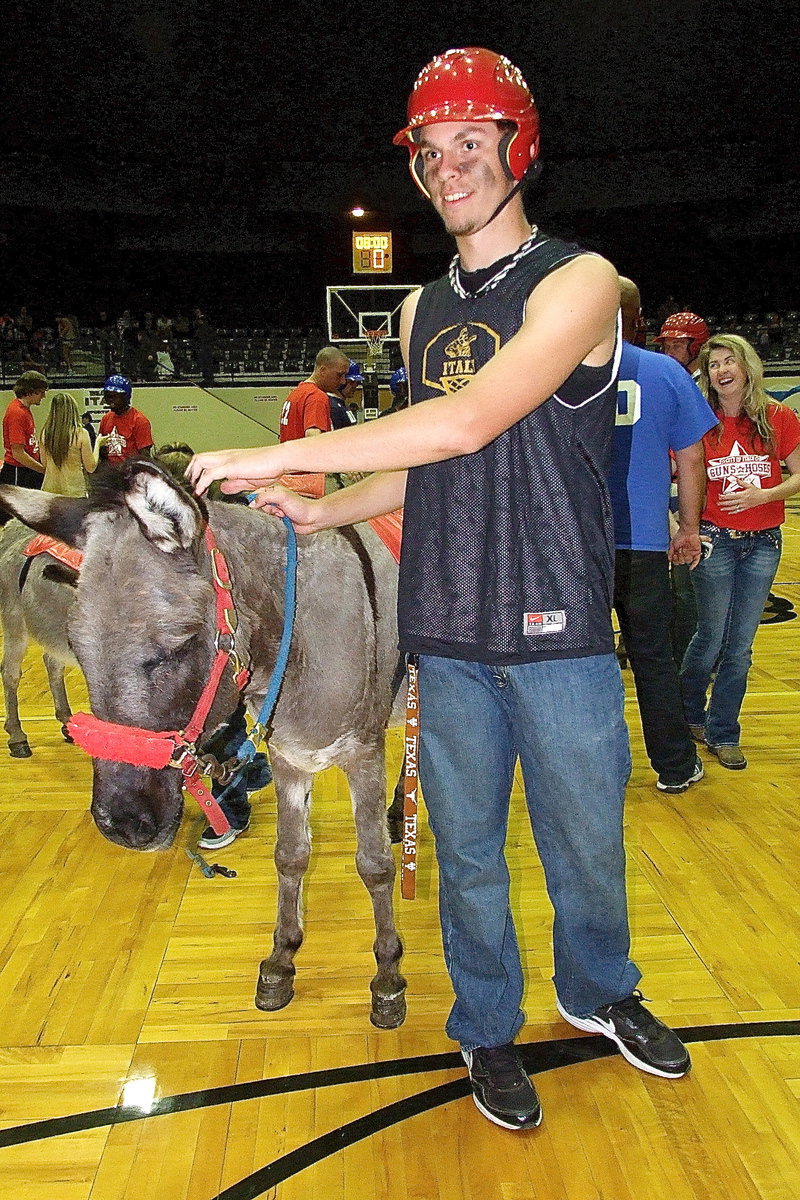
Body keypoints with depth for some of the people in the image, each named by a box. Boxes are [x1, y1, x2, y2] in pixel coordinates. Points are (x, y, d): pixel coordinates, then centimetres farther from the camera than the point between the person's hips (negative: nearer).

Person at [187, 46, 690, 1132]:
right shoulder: (423, 310, 13)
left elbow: (470, 424, -21)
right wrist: (321, 511, 5)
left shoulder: (577, 281, -6)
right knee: (467, 851, 12)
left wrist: (280, 454, -19)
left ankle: (599, 993, 40)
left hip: (559, 633, -4)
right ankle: (488, 1031, 34)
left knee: (586, 843, 12)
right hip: (448, 636, 4)